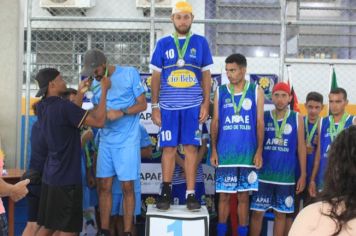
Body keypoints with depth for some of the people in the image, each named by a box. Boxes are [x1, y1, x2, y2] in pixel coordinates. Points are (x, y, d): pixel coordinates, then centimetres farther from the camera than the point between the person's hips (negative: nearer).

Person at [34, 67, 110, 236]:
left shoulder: (41, 107, 5)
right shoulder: (63, 106, -21)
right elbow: (99, 121, -19)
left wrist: (80, 92, 20)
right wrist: (104, 90, -11)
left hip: (50, 176, 9)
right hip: (66, 178, -8)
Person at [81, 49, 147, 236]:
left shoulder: (130, 74, -4)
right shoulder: (95, 83, 11)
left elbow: (142, 105, -5)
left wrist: (121, 112, -19)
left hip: (127, 141, -5)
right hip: (106, 140, 5)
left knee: (127, 187, 0)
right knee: (104, 186, 5)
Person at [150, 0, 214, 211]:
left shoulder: (200, 42, 7)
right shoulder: (163, 43, 8)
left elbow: (206, 76, 7)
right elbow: (156, 77, 9)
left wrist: (206, 104, 0)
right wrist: (154, 106, 4)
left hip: (193, 105, 0)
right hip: (168, 105, 1)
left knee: (191, 148, 0)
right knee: (169, 148, 2)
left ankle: (191, 194, 5)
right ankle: (166, 192, 11)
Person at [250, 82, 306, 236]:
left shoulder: (297, 119, 1)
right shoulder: (262, 117, 2)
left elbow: (301, 147, 3)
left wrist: (303, 175, 0)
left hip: (286, 176, 0)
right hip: (263, 175, 0)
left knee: (280, 214, 9)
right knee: (257, 212, 2)